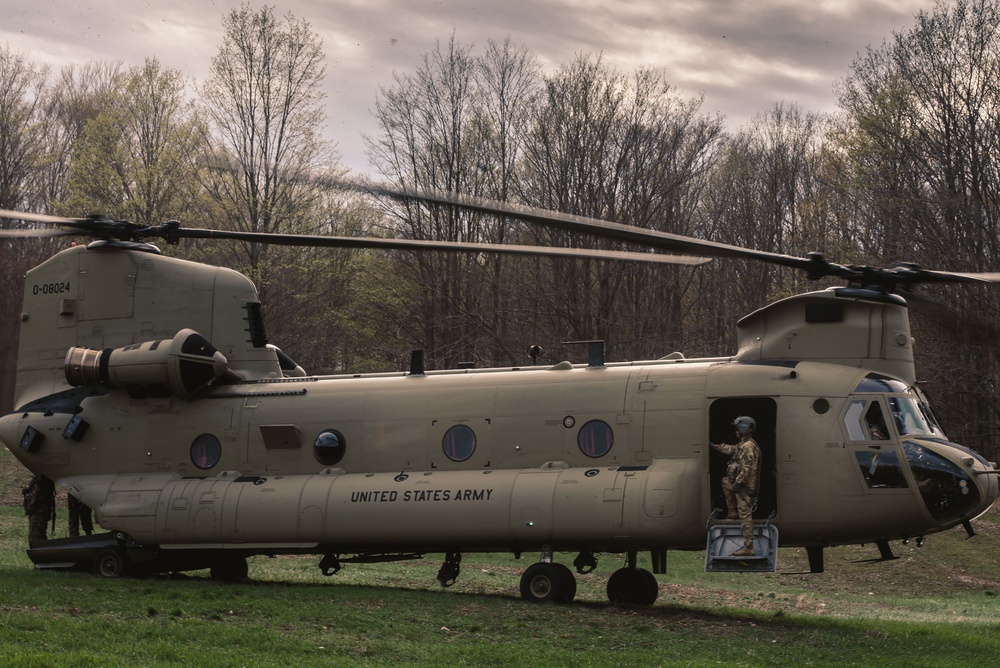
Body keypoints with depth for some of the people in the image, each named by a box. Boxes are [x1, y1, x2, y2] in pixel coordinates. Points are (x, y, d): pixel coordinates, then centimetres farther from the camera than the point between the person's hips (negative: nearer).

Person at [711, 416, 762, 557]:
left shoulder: (748, 447, -19)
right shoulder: (743, 445, 13)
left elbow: (747, 468, -25)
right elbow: (732, 449, 32)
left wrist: (738, 482, -24)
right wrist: (716, 446, 36)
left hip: (745, 486, -11)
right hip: (743, 484, 11)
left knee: (745, 516, -9)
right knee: (726, 481, 33)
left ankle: (748, 548, -10)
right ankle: (733, 512, 29)